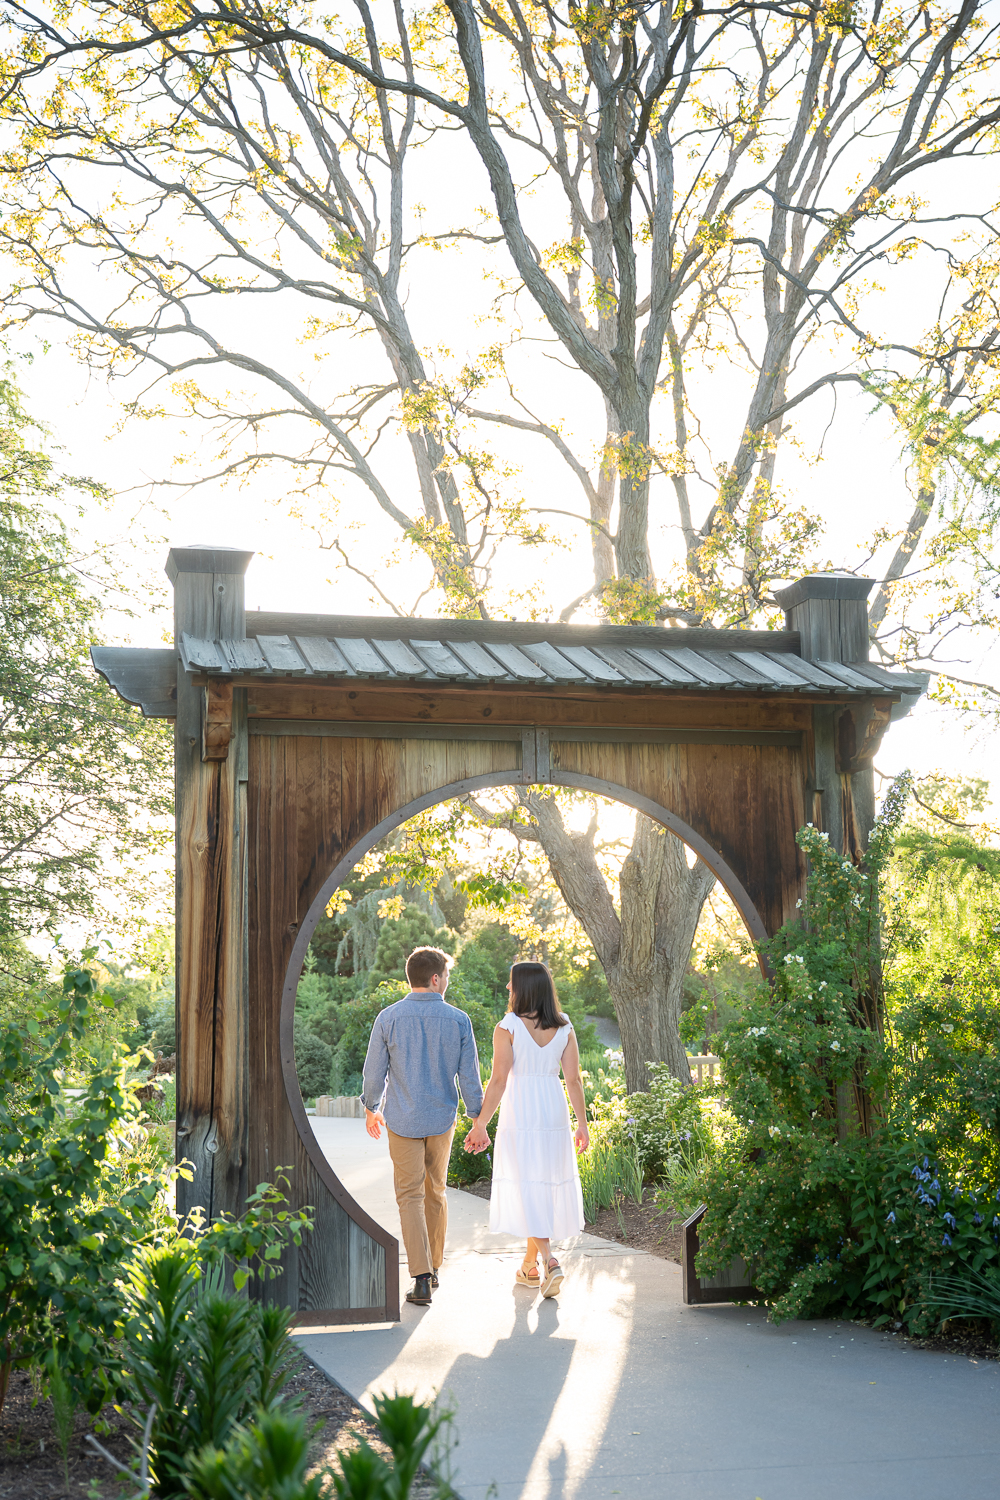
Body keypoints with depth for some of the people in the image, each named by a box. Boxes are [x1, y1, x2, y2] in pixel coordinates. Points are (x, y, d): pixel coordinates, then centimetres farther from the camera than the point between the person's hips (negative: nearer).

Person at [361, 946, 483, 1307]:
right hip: (442, 1118, 2)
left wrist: (371, 1108, 14)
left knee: (410, 1198, 2)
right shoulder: (458, 1020, -7)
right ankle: (434, 1267, 29)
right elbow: (469, 1077, -4)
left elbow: (374, 1071, -3)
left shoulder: (389, 1017, -9)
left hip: (403, 1120, -2)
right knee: (436, 1193, 18)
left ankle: (421, 1277, -7)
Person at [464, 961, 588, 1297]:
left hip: (519, 1115, -4)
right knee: (547, 1186, 14)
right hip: (554, 1114, 4)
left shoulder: (508, 1027, -10)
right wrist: (582, 1124, 7)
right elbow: (573, 1079, 1)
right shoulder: (564, 1027, 2)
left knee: (525, 1190, 1)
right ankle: (530, 1266, 24)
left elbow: (498, 1081, -12)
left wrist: (480, 1125, -7)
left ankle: (549, 1260, -16)